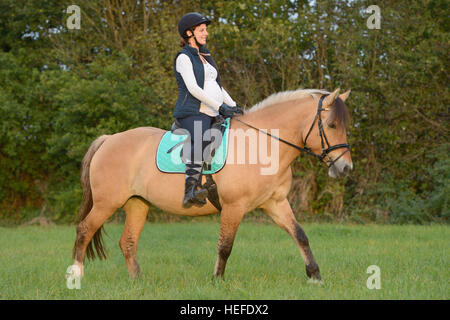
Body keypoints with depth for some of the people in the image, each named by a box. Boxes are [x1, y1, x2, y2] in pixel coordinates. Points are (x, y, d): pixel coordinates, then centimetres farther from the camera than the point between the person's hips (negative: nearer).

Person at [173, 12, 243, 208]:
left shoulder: (205, 56, 25)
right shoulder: (184, 57, -1)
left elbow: (217, 86, 28)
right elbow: (193, 89, -12)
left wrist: (233, 106, 13)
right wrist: (220, 107, -17)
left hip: (212, 116, 10)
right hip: (193, 113, -10)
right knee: (202, 140, -36)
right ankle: (190, 191, -49)